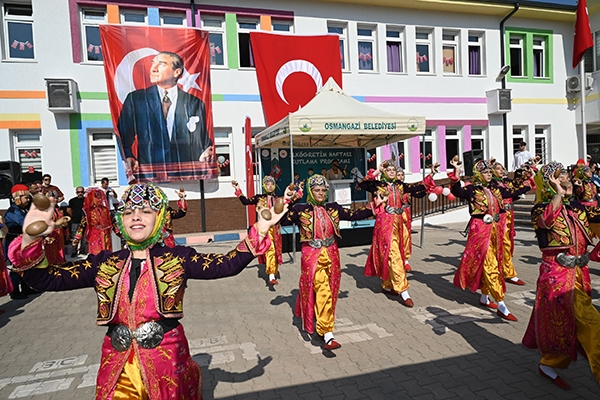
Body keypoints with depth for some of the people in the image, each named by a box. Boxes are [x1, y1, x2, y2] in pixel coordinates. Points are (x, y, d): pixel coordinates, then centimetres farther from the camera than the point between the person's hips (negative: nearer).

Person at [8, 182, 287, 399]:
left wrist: (260, 229, -25)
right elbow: (46, 279, -5)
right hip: (117, 363, 2)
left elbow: (228, 264, -14)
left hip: (166, 357, -2)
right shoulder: (104, 263, 1)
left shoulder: (178, 258, -7)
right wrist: (30, 241, -23)